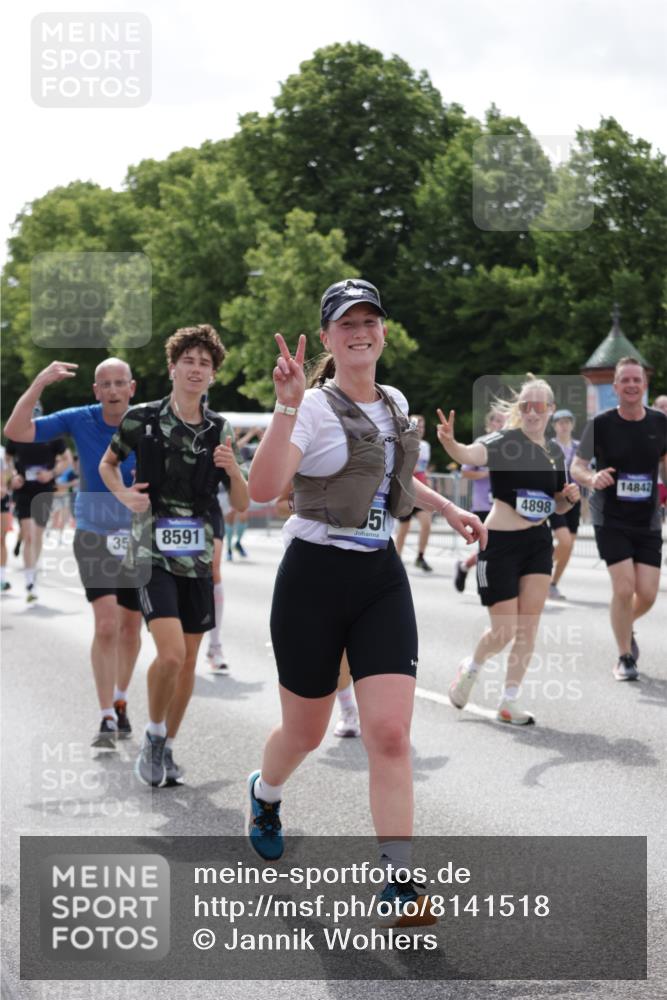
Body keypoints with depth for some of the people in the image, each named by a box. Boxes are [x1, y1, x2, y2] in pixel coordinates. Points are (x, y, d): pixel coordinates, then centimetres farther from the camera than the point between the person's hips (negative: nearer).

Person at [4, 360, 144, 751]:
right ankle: (107, 721, -11)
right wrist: (40, 382, -24)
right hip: (94, 535, -2)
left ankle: (121, 703, 36)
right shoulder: (79, 420, -10)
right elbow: (17, 430, -16)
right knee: (106, 625, -17)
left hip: (138, 538, 2)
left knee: (131, 628, 14)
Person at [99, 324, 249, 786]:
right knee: (171, 653, -18)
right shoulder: (143, 418, -5)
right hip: (154, 551, -4)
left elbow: (242, 503, 5)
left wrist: (233, 470, -15)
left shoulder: (219, 429, 3)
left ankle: (167, 747, 26)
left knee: (189, 661, 9)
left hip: (198, 553, 4)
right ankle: (153, 736, 6)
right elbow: (107, 463, 12)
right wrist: (124, 494, -7)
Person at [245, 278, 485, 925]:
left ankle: (399, 880, -4)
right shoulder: (313, 407, -12)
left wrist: (448, 509, 23)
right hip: (314, 578, -4)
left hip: (381, 578, 4)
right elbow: (263, 489, -31)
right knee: (305, 733, 12)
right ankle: (264, 794, 47)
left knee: (390, 733, -9)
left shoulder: (396, 405, 9)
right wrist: (287, 407, -39)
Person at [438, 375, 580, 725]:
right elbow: (471, 454, -33)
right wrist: (450, 443, -55)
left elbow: (559, 506, 20)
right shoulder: (504, 441, -11)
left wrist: (570, 497, -3)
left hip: (538, 542, 6)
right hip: (500, 542, -6)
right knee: (504, 630, -2)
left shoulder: (554, 452, 9)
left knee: (528, 628, 2)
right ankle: (471, 668, 29)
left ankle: (508, 703, 13)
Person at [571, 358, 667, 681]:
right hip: (610, 521, -3)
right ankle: (625, 657, 7)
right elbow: (577, 466, -6)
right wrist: (592, 478, -25)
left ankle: (626, 626, 35)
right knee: (624, 588, -13)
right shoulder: (600, 424, -10)